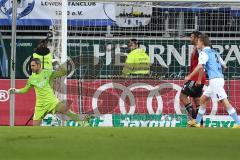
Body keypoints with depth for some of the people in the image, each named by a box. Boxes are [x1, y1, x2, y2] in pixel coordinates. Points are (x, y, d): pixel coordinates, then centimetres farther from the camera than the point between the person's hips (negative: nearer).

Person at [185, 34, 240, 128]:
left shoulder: (204, 53, -7)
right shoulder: (214, 53, 18)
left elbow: (200, 67, -22)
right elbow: (224, 66, 22)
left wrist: (189, 76, -15)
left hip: (215, 80, -9)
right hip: (219, 78, 9)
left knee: (224, 101, -10)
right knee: (203, 99, 17)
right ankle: (197, 122, 21)